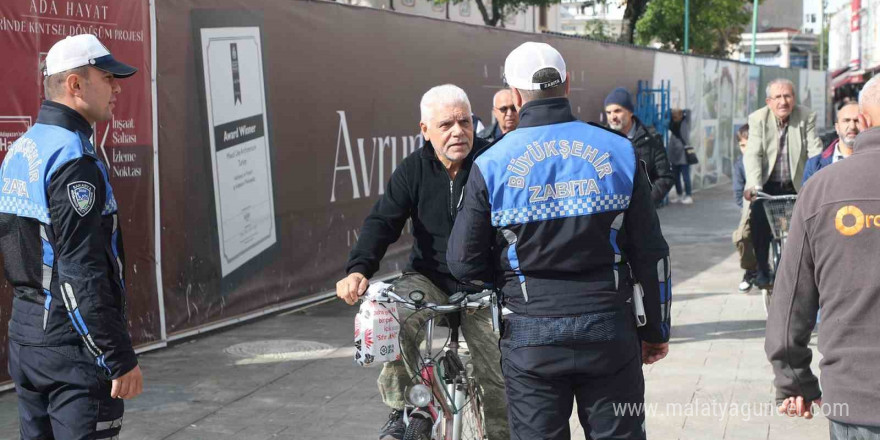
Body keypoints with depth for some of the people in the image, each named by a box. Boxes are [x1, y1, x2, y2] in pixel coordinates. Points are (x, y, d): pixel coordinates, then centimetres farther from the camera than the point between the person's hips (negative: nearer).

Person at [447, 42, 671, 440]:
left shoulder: (492, 164, -6)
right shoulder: (618, 151, -2)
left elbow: (464, 262, -2)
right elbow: (651, 253, 1)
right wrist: (657, 329, 11)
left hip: (530, 336, -1)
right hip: (609, 331, 1)